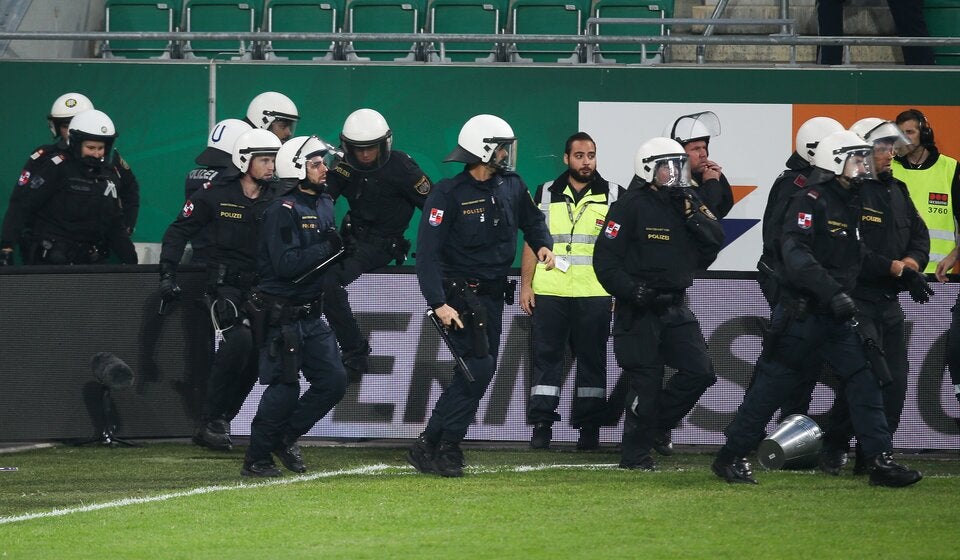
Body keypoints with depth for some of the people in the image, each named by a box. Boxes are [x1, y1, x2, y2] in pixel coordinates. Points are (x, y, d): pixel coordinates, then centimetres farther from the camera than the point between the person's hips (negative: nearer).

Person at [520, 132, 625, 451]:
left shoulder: (613, 196, 7)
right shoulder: (547, 194, 10)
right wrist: (526, 285, 3)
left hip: (594, 294, -1)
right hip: (549, 291, 1)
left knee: (591, 359, 1)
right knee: (546, 356, 0)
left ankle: (589, 427, 5)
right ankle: (542, 425, 2)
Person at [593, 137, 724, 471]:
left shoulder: (686, 204, 10)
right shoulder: (631, 206, -10)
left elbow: (714, 244, 2)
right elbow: (605, 259, -13)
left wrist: (694, 215, -12)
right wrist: (632, 291, -22)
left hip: (674, 309, 6)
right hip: (639, 312, -6)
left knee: (700, 372, -1)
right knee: (646, 384, -4)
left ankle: (657, 423, 19)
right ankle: (635, 456, 10)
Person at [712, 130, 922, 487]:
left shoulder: (852, 204, 14)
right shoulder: (811, 200, -13)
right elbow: (796, 254, -26)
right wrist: (833, 293, -32)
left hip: (835, 317, 8)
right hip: (801, 311, -8)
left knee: (864, 381, -2)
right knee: (772, 385, -2)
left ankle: (880, 461, -2)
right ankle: (730, 458, 9)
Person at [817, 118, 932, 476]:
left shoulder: (898, 192, 17)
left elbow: (920, 237, 19)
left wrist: (913, 261, -3)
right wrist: (896, 268, -19)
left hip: (890, 304, 8)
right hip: (856, 302, -8)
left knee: (895, 383, 4)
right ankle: (834, 450, -3)